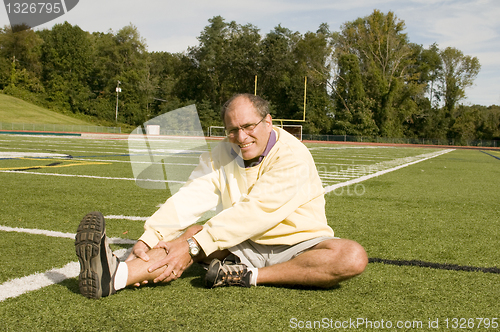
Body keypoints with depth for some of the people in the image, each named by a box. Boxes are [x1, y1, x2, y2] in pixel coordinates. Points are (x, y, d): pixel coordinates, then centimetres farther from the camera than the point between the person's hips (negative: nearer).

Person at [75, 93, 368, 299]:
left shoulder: (292, 156, -19)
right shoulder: (221, 156, 0)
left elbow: (253, 211, -28)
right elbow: (188, 200, -11)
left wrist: (193, 246, -32)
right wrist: (149, 238, -27)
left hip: (297, 244, -3)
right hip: (244, 245, 4)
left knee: (353, 256, -31)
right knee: (192, 230, -20)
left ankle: (248, 276, -31)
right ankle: (115, 276, -43)